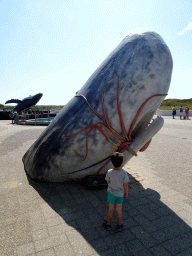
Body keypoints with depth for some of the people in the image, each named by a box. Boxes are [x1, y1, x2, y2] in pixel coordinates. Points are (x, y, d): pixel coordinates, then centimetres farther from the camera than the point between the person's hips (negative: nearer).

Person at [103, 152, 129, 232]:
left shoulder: (109, 172, -21)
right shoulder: (124, 173, -23)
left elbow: (108, 182, -5)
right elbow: (125, 185, -13)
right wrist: (126, 193, 4)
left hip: (111, 193, 0)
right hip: (120, 194, 0)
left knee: (110, 209, 17)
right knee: (119, 210, 19)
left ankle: (108, 224, 36)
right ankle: (119, 225, 37)